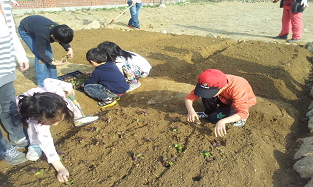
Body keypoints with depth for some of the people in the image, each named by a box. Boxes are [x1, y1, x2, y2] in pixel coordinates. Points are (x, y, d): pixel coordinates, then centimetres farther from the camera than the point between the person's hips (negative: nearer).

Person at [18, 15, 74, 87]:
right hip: (25, 30, -6)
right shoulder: (42, 36, -43)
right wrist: (54, 63, -28)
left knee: (48, 53, -1)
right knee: (40, 57, -15)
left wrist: (69, 48, -20)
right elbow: (40, 52, -28)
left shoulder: (58, 29, -27)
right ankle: (42, 84, -3)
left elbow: (63, 39, -3)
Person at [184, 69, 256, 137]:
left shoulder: (236, 88, -40)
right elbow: (189, 97, -25)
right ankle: (208, 113, 1)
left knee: (213, 118, -23)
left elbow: (243, 113, -42)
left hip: (243, 103, -4)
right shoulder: (210, 84, -28)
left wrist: (222, 121, -57)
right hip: (226, 100, 4)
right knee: (206, 96, -27)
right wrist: (191, 111, -46)